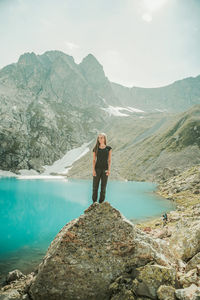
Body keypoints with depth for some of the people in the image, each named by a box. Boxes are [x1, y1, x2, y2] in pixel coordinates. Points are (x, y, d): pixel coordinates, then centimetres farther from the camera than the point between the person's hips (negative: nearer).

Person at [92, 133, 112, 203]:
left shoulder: (109, 148, 1)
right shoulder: (95, 149, 1)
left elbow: (109, 160, 2)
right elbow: (94, 160, 1)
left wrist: (109, 170, -8)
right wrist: (93, 170, -9)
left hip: (105, 169, 0)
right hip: (97, 169, 0)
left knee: (103, 187, 6)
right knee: (95, 186, 4)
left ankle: (101, 202, 18)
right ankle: (94, 202, 18)